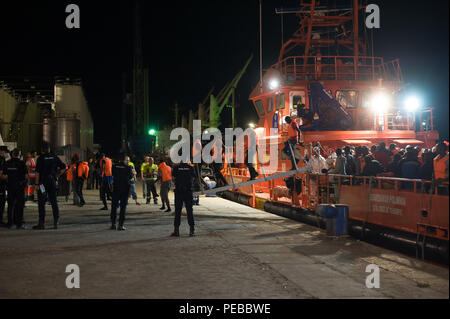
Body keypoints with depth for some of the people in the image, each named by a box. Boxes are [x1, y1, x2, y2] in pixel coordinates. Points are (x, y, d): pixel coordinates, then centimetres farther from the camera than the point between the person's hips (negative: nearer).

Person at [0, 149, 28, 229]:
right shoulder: (22, 163, -8)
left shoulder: (7, 163, 2)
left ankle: (10, 223, 14)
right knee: (19, 205, 1)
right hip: (20, 187, -3)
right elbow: (26, 176, -10)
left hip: (10, 187, 3)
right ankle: (19, 223, -1)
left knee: (10, 205, 12)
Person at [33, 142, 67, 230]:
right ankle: (56, 222, 4)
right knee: (54, 202, 7)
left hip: (43, 182, -4)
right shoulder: (55, 157, 5)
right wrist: (57, 176, 9)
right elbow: (63, 167, 2)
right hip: (53, 181, 4)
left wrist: (36, 183, -9)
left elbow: (38, 172, -11)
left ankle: (42, 223, 0)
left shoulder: (40, 158, -6)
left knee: (41, 203, 1)